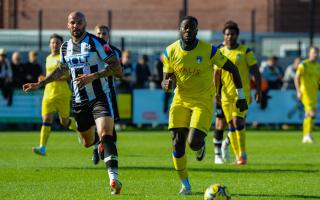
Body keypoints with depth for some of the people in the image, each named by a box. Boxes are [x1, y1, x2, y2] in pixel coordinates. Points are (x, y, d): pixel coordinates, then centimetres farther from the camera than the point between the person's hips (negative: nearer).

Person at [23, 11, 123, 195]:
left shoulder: (96, 43, -10)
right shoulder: (66, 47, 8)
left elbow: (117, 68, -14)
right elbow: (61, 70, 28)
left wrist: (93, 76, -24)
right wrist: (39, 84, 24)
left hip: (100, 97, -6)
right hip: (80, 102, 6)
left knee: (106, 135, -24)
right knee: (88, 142, 14)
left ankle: (114, 178, -34)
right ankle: (99, 138, 52)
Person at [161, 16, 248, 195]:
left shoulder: (208, 50, -13)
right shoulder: (171, 52, -3)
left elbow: (232, 68, -2)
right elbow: (167, 81, 5)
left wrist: (241, 96, 0)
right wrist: (167, 84, -21)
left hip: (203, 101, -3)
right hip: (181, 100, 3)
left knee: (194, 142, -19)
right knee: (178, 143, -6)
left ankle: (201, 146, 22)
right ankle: (185, 185, 12)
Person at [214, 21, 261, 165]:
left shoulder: (245, 51, 0)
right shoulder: (220, 52, 9)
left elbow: (256, 72, 0)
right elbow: (216, 74, 11)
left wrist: (258, 90, -8)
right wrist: (216, 92, 0)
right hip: (225, 94, 3)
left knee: (237, 121, -17)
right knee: (231, 124, 4)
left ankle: (242, 154, -8)